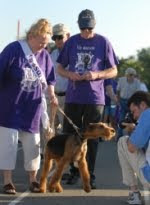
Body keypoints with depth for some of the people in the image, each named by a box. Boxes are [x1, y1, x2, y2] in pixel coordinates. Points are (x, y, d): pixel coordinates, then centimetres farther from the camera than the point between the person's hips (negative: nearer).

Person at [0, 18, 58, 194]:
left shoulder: (44, 55, 2)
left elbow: (49, 79, 13)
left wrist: (51, 94, -3)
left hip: (31, 109, 5)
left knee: (33, 143, 7)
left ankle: (33, 180, 17)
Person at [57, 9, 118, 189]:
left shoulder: (103, 43, 1)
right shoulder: (71, 42, 6)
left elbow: (113, 71, 3)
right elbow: (60, 68, 12)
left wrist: (96, 75, -15)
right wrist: (70, 74, -10)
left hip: (94, 98, -2)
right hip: (73, 97, 2)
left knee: (92, 138, 2)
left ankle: (89, 174, 11)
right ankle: (74, 171, 20)